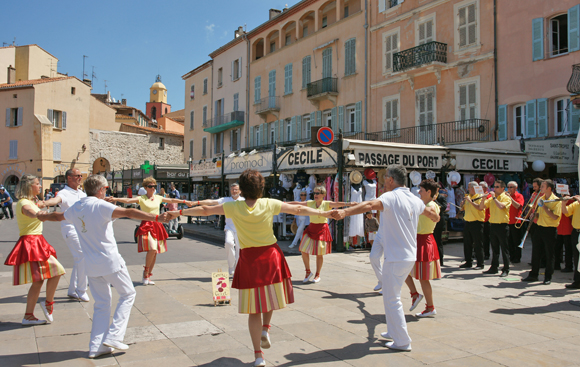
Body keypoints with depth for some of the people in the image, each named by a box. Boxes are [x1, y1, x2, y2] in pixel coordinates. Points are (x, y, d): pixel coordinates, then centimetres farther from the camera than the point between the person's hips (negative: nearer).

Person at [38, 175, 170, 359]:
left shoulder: (75, 208, 8)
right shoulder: (100, 206, -14)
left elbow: (58, 216, 29)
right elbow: (128, 213, -26)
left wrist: (43, 216, 51)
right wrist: (155, 217, -31)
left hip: (91, 265, 7)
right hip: (110, 261, -7)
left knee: (101, 304, 16)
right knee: (127, 294, 9)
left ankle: (96, 346, 15)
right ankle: (113, 336, 2)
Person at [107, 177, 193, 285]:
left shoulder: (158, 198, 11)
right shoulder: (141, 199, -3)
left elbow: (172, 200, 23)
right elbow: (128, 200, -18)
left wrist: (185, 202, 31)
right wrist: (115, 199, -35)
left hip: (157, 226, 5)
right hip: (146, 226, -5)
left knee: (155, 252, 6)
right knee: (152, 249, -23)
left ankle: (147, 276, 18)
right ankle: (146, 271, 1)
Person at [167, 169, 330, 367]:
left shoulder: (234, 207, -7)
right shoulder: (269, 204, -7)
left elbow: (205, 210, 2)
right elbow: (298, 210, 2)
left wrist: (179, 212, 15)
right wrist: (324, 213, 15)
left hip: (249, 259, 0)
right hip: (271, 256, 0)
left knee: (254, 309, 8)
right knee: (271, 297, 26)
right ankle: (266, 329, 9)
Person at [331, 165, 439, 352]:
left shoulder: (392, 197, -15)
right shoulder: (415, 200, 9)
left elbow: (371, 205, -35)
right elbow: (430, 212, 30)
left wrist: (345, 212, -48)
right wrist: (436, 217, 54)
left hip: (396, 258, -9)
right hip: (410, 257, 9)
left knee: (391, 299, 3)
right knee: (393, 295, 23)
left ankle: (402, 341, 10)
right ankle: (394, 331, 36)